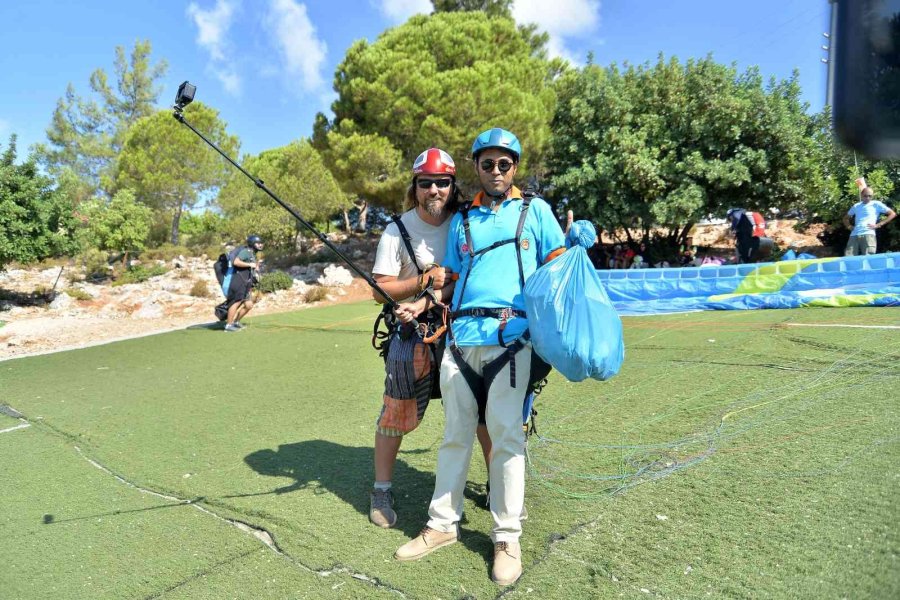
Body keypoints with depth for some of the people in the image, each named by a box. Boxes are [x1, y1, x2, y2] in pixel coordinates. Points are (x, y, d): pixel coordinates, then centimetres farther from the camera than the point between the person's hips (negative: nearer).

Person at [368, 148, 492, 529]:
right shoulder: (397, 231, -6)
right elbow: (381, 291, -7)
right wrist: (425, 281, -19)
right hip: (413, 334, -2)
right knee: (397, 413, 1)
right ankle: (381, 491, 20)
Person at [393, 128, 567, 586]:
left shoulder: (534, 210, 10)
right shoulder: (462, 219, 18)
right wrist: (419, 305, 4)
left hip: (510, 338, -3)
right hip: (460, 337, 3)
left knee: (506, 437, -2)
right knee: (455, 435, 9)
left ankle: (507, 537, 12)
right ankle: (443, 524, 22)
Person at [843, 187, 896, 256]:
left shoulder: (876, 204, 10)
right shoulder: (856, 206, 21)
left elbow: (892, 214, 7)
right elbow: (846, 218, 35)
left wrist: (878, 225, 1)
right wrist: (849, 227, 15)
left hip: (868, 235, -4)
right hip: (854, 235, 4)